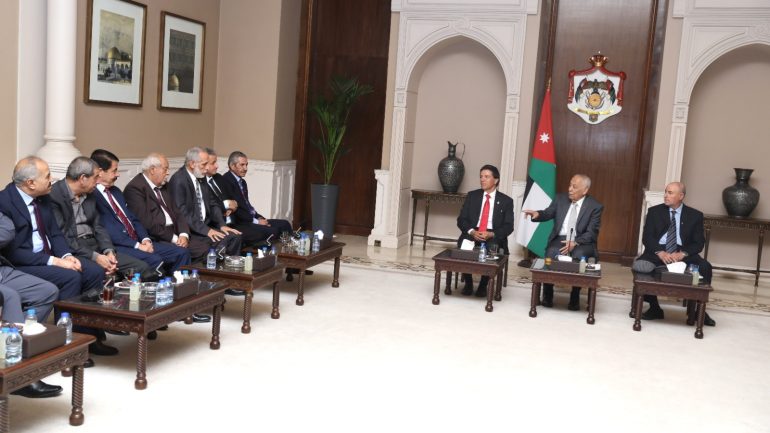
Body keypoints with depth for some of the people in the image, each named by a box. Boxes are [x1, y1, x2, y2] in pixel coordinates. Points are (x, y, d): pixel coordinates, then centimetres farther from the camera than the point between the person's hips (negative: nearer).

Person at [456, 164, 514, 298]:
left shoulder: (506, 201, 6)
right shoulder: (472, 196, 11)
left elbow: (508, 226, -1)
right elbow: (461, 219, 5)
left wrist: (491, 234, -19)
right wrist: (472, 232, -16)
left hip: (494, 237, -2)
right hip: (472, 234, 2)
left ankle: (483, 285, -8)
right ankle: (468, 283, -4)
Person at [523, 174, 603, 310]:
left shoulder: (595, 206, -3)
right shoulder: (560, 198, 8)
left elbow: (591, 233, -9)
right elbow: (548, 213, 5)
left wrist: (575, 243, -25)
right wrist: (537, 214, -20)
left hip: (582, 242, -2)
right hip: (560, 239, 2)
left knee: (579, 256, -35)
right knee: (551, 253, -31)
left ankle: (575, 297, -17)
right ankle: (547, 295, -16)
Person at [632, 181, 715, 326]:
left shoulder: (695, 215, 8)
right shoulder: (654, 211, 8)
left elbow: (698, 242, 2)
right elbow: (647, 237, -1)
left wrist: (682, 254, -19)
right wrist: (660, 252, -20)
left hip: (683, 253, 0)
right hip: (658, 251, 0)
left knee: (705, 267, -28)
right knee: (639, 266, -29)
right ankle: (654, 308, -8)